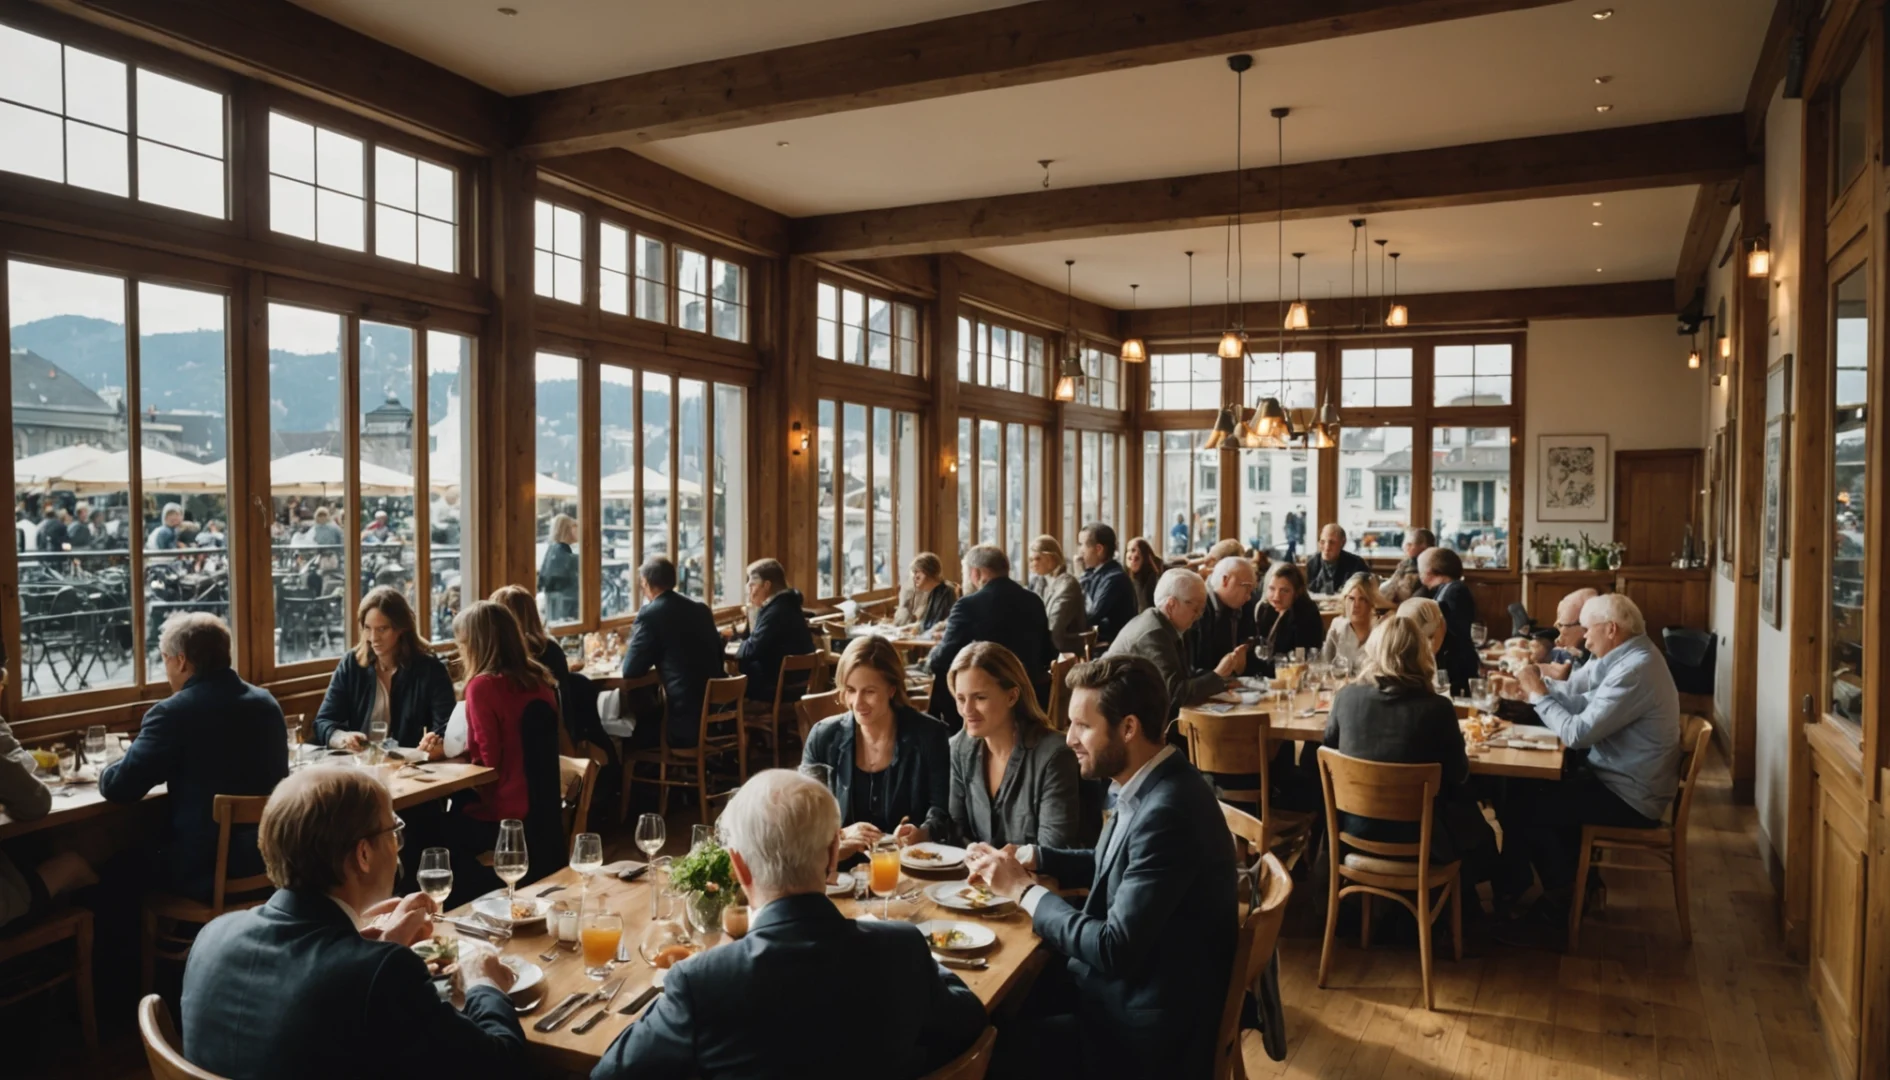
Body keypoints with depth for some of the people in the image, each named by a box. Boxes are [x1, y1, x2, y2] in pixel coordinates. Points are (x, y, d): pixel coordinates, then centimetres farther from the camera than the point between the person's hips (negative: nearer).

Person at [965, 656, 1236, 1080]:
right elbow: (1111, 865, 18)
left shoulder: (1168, 812, -28)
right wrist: (1030, 857, 3)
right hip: (1124, 984, 8)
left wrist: (1023, 889, -16)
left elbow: (1115, 950, -27)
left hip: (1147, 1027, -8)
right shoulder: (1145, 787, 0)